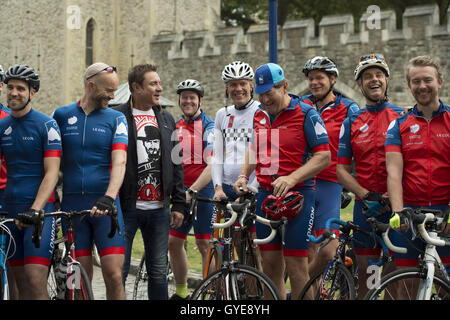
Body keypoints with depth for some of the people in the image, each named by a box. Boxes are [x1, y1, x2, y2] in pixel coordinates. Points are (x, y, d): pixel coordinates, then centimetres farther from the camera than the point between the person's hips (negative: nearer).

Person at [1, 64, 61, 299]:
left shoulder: (46, 125, -5)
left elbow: (51, 174, -11)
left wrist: (35, 209, -24)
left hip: (40, 210, -5)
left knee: (35, 282, -15)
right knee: (21, 284, 7)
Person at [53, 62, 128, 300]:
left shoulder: (116, 119, 5)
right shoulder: (62, 116, 9)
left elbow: (119, 162, -9)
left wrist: (109, 197, -25)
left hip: (105, 206, -1)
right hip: (72, 205, 1)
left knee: (114, 275, -9)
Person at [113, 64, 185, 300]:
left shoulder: (166, 119, 13)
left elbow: (176, 164, 14)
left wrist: (178, 204, 9)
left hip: (159, 209, 5)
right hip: (126, 208, -4)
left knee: (158, 272, 9)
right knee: (118, 271, 0)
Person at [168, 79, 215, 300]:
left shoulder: (208, 127, -9)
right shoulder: (176, 127, 13)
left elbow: (212, 166, -17)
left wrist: (192, 190, -23)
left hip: (203, 190, -7)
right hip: (182, 193, 7)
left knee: (204, 244, -5)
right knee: (173, 242, 9)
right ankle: (181, 292, 22)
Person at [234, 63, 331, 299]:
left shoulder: (306, 114, -8)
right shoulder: (259, 116, 11)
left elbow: (324, 156, -11)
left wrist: (292, 178, -21)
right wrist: (243, 176, 9)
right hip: (265, 195, 6)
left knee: (296, 267, -6)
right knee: (270, 266, 7)